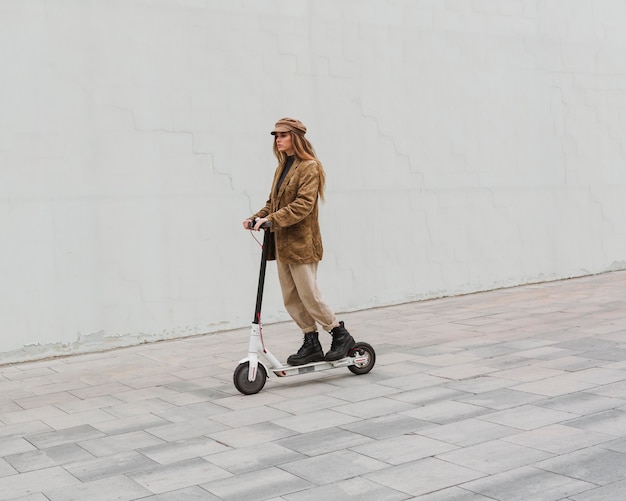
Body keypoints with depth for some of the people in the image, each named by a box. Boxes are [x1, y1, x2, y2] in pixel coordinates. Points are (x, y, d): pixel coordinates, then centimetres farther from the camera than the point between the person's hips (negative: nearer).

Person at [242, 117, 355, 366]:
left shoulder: (309, 167, -10)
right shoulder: (282, 168, 16)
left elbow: (303, 205, -21)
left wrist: (272, 219, -27)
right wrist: (257, 218, -1)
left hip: (301, 242, -8)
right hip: (282, 243, 8)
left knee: (309, 295, -5)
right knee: (290, 299, 9)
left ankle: (341, 335, 12)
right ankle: (312, 344, 18)